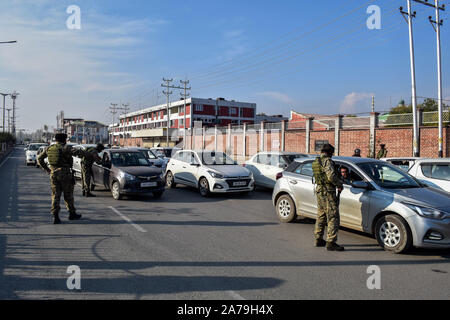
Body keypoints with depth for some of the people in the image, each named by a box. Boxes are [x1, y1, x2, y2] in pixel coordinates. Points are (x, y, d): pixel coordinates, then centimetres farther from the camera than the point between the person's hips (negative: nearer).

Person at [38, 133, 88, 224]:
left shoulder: (49, 148, 10)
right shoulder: (65, 148, -9)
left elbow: (40, 159, 18)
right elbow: (76, 152, -24)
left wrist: (46, 169, 19)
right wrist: (82, 152, -5)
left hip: (53, 174, 5)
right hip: (65, 173, -5)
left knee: (55, 195, 7)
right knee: (68, 195, 8)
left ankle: (55, 216, 0)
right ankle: (72, 214, 20)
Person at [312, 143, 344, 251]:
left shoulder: (316, 161, 15)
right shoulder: (327, 161, -14)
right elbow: (331, 176, -24)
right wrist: (340, 184, -8)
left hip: (319, 190, 10)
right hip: (327, 191, -10)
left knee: (321, 216, 17)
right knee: (333, 217, -7)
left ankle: (319, 239, 25)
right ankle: (331, 242, -8)